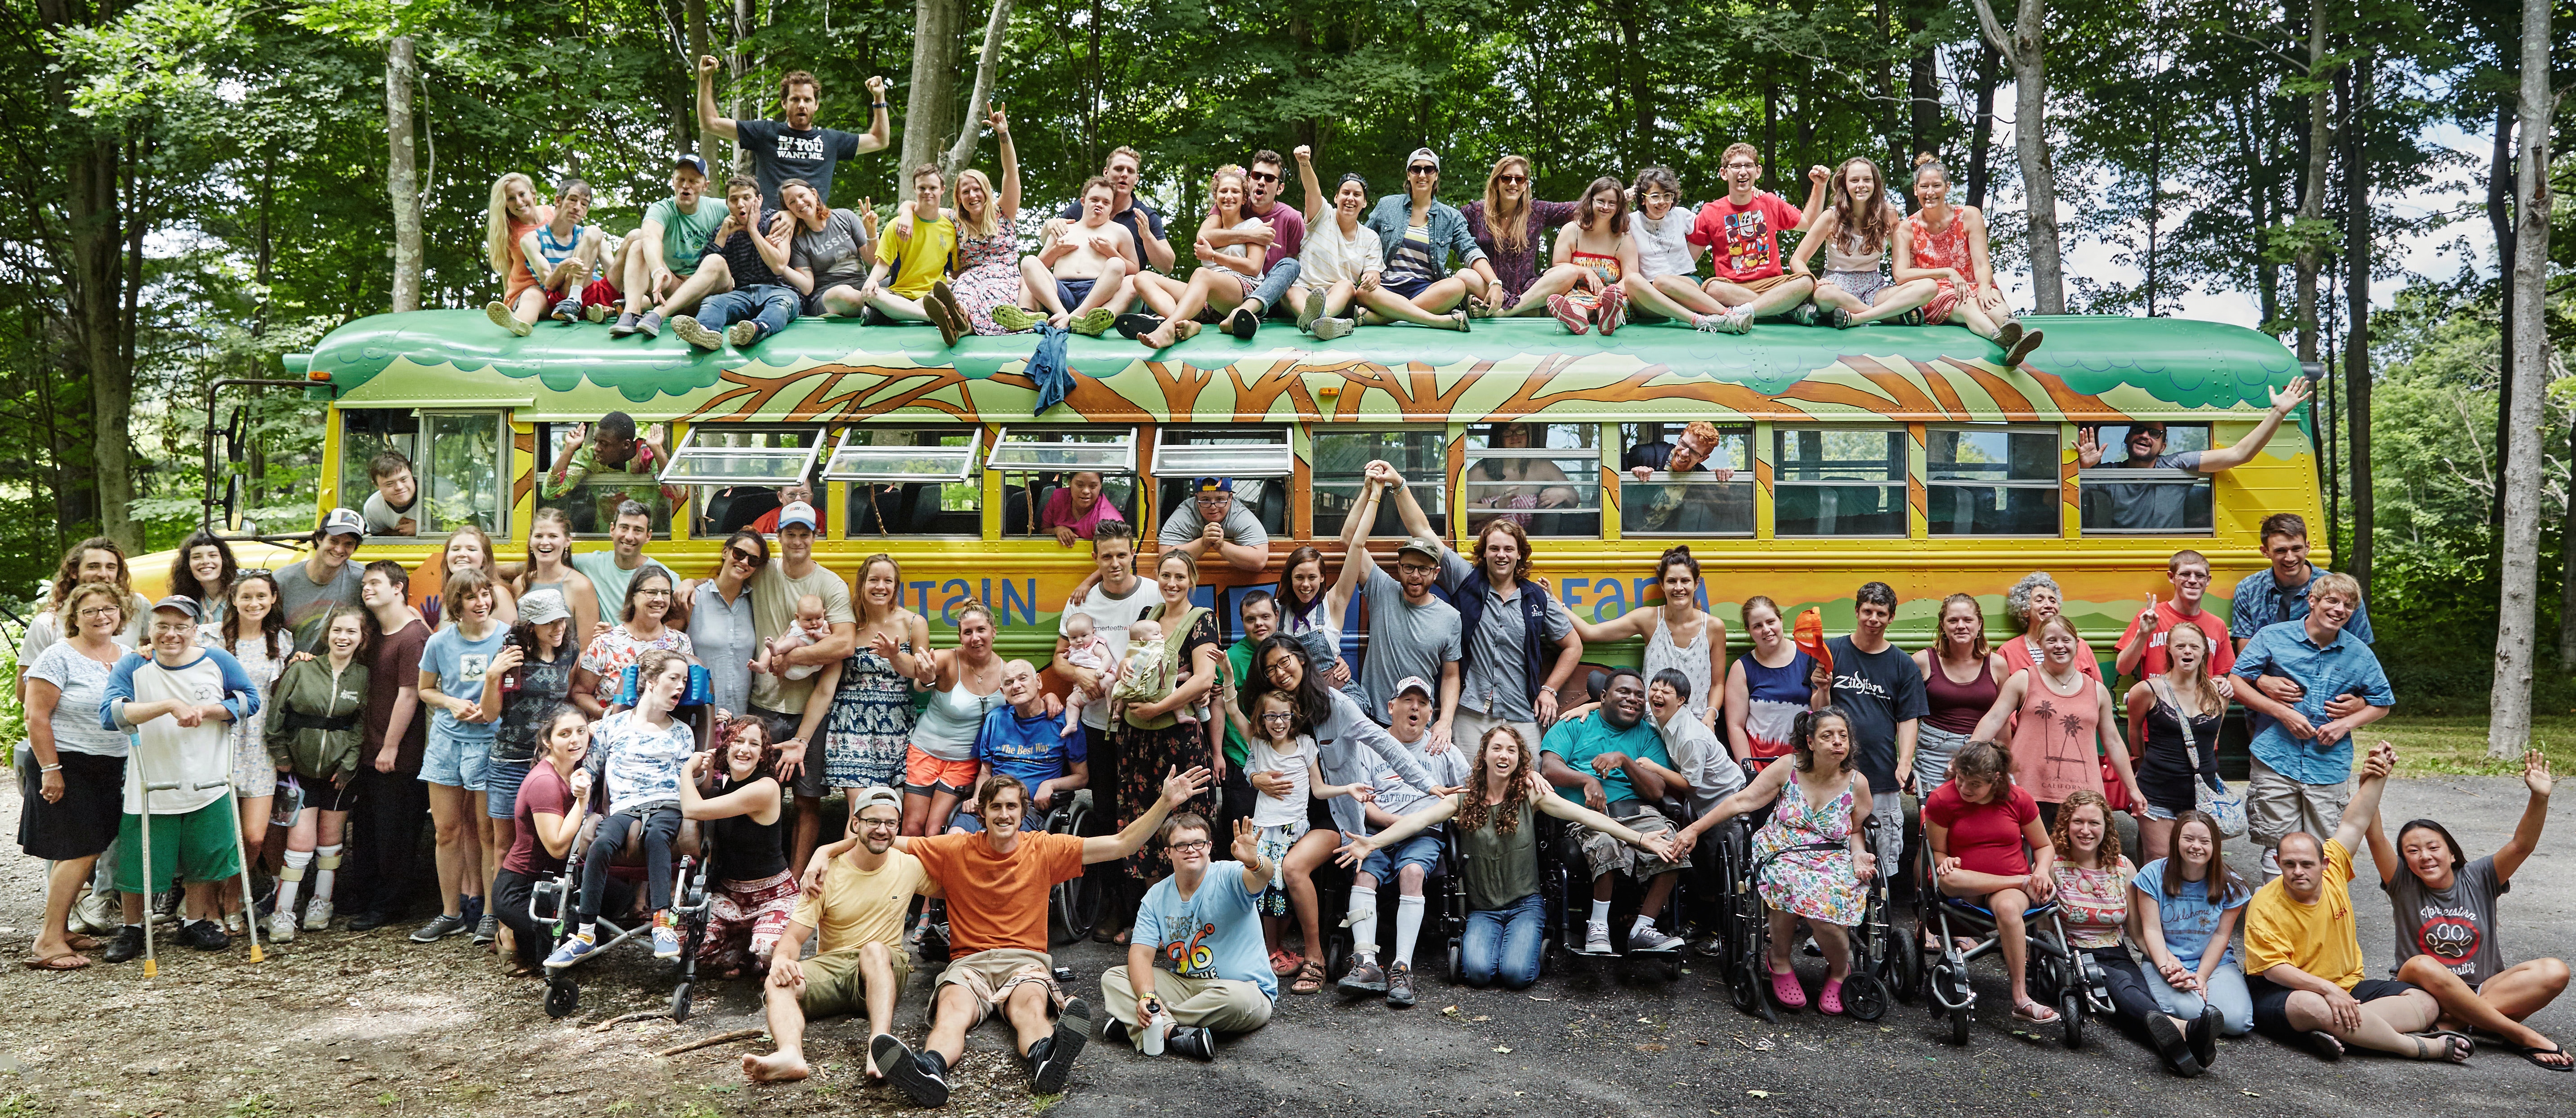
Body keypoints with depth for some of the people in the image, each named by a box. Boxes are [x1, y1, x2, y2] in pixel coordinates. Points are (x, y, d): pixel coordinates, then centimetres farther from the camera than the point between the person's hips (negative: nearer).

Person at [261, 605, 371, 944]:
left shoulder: (364, 677, 1)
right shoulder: (301, 669, -4)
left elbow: (362, 725, 3)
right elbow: (276, 713, 0)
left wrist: (349, 763, -5)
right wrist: (280, 754, -2)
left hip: (340, 770, 2)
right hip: (301, 766, -2)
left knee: (330, 838, 11)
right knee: (301, 840, -7)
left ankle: (321, 903, 26)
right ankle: (283, 913, 1)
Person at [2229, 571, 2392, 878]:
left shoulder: (2360, 654, 8)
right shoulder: (2273, 637, 0)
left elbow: (2381, 704, 17)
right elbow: (2236, 683, 0)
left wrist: (2346, 723, -2)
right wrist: (2283, 713, -11)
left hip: (2330, 768, 2)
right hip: (2276, 762, -2)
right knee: (2279, 848, 0)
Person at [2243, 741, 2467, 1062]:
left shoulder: (2333, 869, -1)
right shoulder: (2265, 906, -15)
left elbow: (2356, 820, 6)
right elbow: (2273, 968, -20)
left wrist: (2378, 776, 4)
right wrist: (2327, 989, -31)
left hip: (2347, 986, 7)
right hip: (2284, 992, -7)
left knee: (2427, 1003, -9)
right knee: (2311, 1007, -41)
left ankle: (2340, 1033, -32)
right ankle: (2422, 1048, -30)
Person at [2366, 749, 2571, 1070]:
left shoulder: (2478, 880, 5)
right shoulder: (2404, 886, -1)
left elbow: (2522, 845, -9)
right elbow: (2376, 839, -17)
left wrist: (2540, 797, -25)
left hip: (2485, 990, 3)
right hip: (2425, 992, -3)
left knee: (2555, 972, -22)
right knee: (2421, 967, -37)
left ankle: (2454, 1021, -32)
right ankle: (2524, 1037, -30)